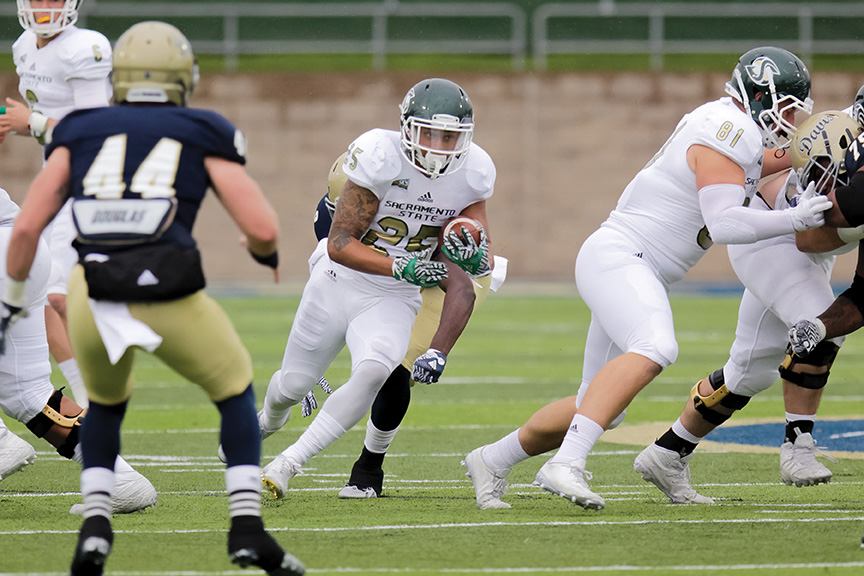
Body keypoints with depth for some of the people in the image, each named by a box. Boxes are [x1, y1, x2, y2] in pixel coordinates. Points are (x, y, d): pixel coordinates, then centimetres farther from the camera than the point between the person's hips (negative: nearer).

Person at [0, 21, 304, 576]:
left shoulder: (80, 134, 18)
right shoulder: (202, 136, 14)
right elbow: (262, 227, 6)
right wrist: (266, 252, 29)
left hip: (93, 297, 2)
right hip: (170, 299, -2)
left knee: (106, 401, 32)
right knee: (235, 389, 24)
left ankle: (95, 524, 11)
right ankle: (247, 526, 9)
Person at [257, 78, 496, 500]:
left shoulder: (472, 172, -11)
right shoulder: (380, 156, -25)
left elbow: (486, 258, -2)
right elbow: (339, 244, -24)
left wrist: (475, 255, -26)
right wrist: (402, 267, -36)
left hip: (393, 301, 2)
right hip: (338, 283, -1)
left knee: (374, 370, -28)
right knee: (294, 384, 13)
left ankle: (291, 461, -16)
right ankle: (268, 421, 53)